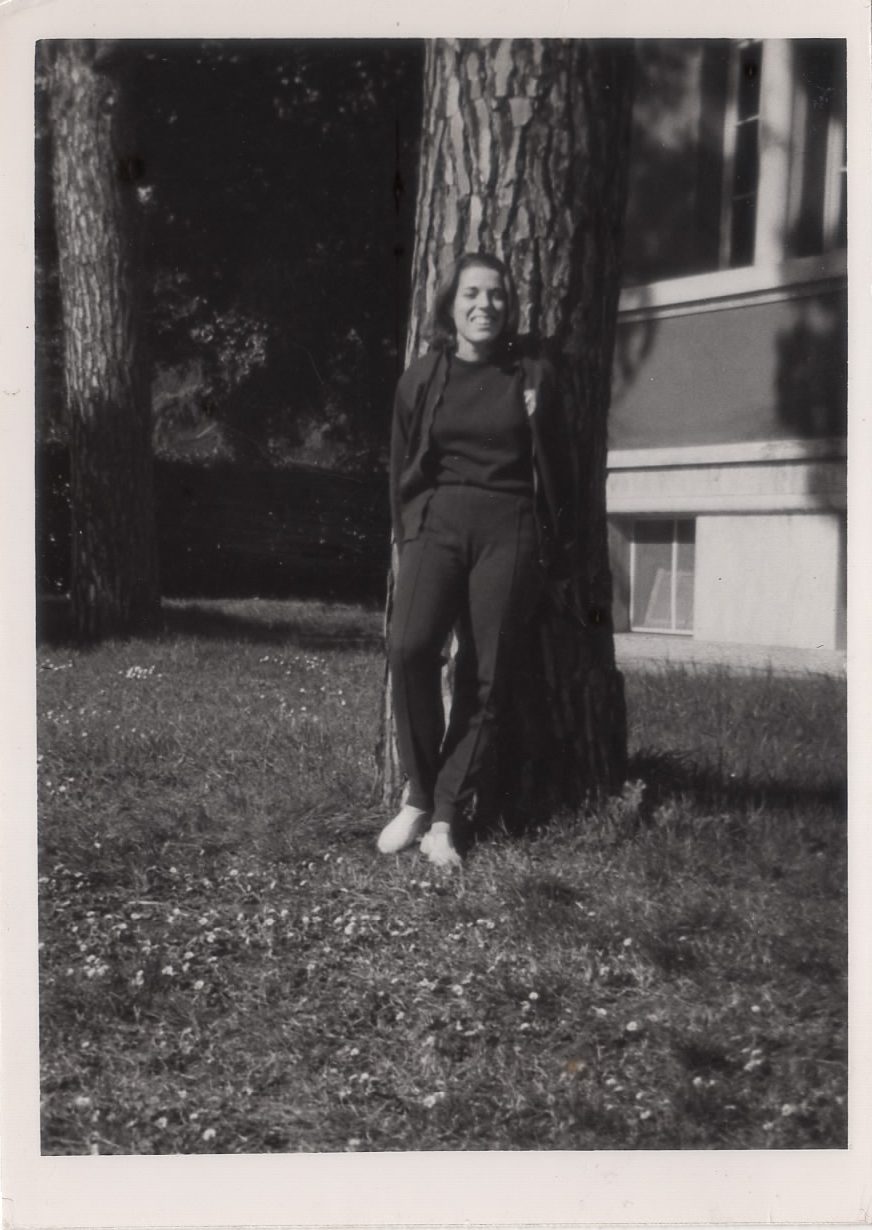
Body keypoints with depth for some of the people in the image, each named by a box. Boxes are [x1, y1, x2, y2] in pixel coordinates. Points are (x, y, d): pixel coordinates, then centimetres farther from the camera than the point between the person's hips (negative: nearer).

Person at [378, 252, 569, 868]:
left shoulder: (533, 375, 9)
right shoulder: (422, 377, 10)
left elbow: (550, 471, 13)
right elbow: (402, 469, 15)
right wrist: (407, 537, 9)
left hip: (507, 532, 0)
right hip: (436, 523, 0)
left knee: (484, 677, -5)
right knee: (409, 646, -23)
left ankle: (446, 819, 1)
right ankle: (419, 795, -7)